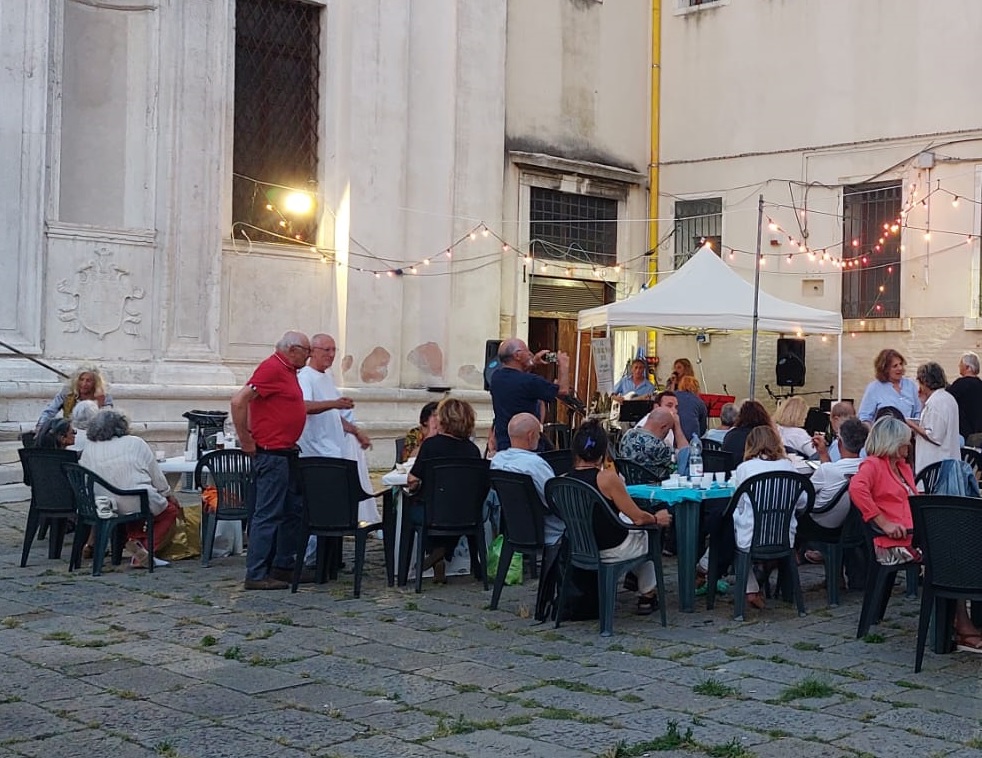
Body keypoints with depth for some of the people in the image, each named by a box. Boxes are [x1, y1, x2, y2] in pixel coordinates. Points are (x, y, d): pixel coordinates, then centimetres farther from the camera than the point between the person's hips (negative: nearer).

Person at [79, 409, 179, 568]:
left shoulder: (89, 449, 7)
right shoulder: (136, 443, 2)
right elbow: (157, 477, 5)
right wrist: (168, 494, 23)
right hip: (139, 505, -4)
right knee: (171, 510, 21)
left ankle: (135, 540, 10)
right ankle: (147, 548, 2)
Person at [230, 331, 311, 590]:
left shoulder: (288, 371, 16)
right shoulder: (271, 369, -15)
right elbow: (238, 400, -22)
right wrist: (245, 440, -16)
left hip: (286, 452, 11)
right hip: (271, 454, -11)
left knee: (293, 511, 16)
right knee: (268, 514, -7)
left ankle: (283, 566, 24)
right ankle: (256, 575, -2)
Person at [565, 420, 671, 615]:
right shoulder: (607, 478, -22)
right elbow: (639, 517, -14)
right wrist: (656, 519, 6)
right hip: (610, 551, -5)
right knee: (647, 534, 28)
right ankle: (647, 595, 36)